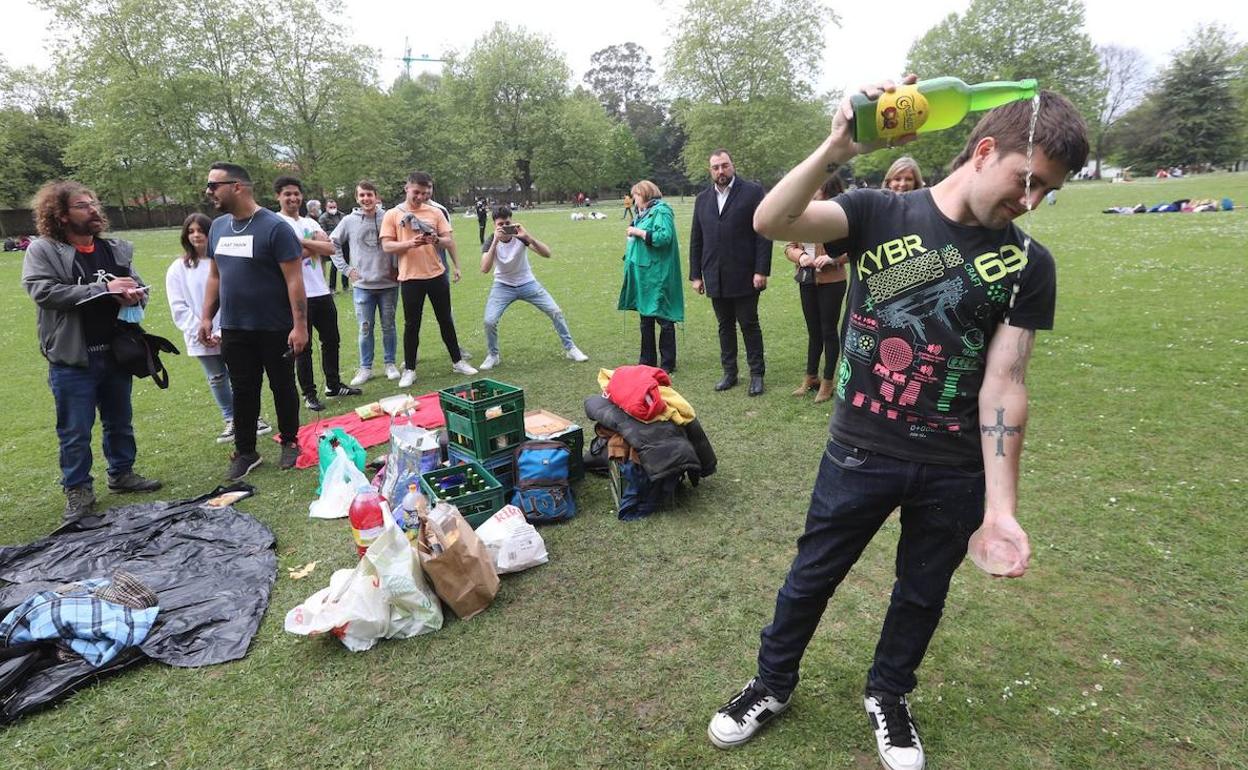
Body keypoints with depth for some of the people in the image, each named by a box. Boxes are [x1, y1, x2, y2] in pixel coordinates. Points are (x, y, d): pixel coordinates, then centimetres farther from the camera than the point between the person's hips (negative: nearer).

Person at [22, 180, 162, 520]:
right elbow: (43, 291, -19)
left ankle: (122, 473, 34)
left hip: (116, 352, 5)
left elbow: (140, 288, 14)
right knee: (75, 431, 4)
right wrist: (103, 288, -22)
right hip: (73, 358, -5)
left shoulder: (116, 249, 8)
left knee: (120, 421, 17)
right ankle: (78, 490, 18)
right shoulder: (42, 250, -6)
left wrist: (135, 296, -11)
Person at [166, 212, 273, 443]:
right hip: (201, 338, 2)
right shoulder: (178, 268, 1)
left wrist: (225, 331, -14)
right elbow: (179, 307, -2)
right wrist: (201, 333, -11)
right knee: (217, 379, 13)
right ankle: (231, 420, 27)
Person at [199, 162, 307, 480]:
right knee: (242, 391, 10)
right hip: (234, 329, 6)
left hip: (275, 330, -5)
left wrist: (300, 325, -20)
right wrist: (207, 317, 12)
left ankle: (290, 442, 26)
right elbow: (215, 276, 16)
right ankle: (245, 452, 21)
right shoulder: (218, 227, 8)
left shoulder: (275, 227, -13)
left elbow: (294, 279, -16)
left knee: (282, 387, 9)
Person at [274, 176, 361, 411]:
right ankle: (309, 394, 14)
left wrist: (302, 242, -12)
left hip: (322, 292, 7)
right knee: (303, 347, 3)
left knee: (331, 341, 15)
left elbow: (330, 248, -1)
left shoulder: (310, 222, 13)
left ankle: (334, 385, 30)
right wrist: (316, 246, -6)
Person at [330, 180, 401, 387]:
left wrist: (398, 267, 1)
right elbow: (332, 243, 9)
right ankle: (365, 368, 14)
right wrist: (345, 268, 3)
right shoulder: (349, 221, 1)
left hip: (388, 283, 0)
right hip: (362, 285, 0)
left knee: (389, 326, 9)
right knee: (365, 328, 5)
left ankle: (391, 364, 21)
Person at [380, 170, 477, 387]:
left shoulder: (435, 212, 5)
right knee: (412, 325, 4)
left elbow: (448, 240, 4)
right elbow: (386, 246, -5)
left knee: (446, 320, 12)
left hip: (436, 274, 2)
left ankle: (457, 362, 24)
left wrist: (437, 240, -18)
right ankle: (409, 370, 15)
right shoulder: (393, 215, -1)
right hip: (410, 277, -2)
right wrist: (410, 243, -21)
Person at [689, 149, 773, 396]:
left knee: (749, 325, 3)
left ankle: (757, 374, 13)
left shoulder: (753, 192, -2)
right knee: (725, 326, 12)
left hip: (745, 277, -4)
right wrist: (695, 275, 7)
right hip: (715, 278, 4)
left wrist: (761, 271, -13)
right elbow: (696, 240, 12)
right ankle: (729, 373, 21)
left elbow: (763, 233, -7)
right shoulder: (702, 199, 11)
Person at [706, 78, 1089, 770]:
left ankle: (888, 695, 49)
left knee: (922, 594, 20)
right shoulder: (880, 214, -7)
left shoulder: (1028, 266, -3)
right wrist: (835, 149, -38)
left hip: (956, 472, 2)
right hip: (860, 453, -2)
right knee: (810, 577, 14)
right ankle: (772, 685, 41)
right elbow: (771, 221, -22)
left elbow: (1004, 385, -7)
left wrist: (1000, 507, -12)